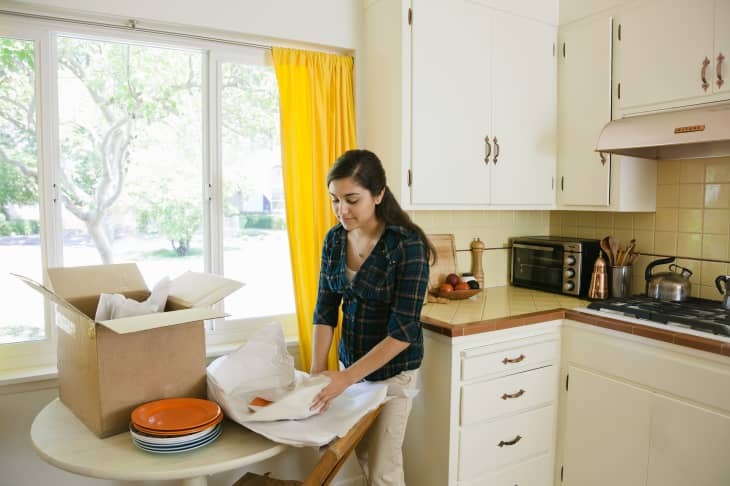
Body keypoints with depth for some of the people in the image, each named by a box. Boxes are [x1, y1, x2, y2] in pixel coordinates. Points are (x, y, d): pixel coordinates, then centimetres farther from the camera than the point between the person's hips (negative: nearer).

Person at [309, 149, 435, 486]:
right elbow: (325, 310, -3)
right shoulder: (335, 239, -5)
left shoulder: (408, 244, -23)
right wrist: (317, 371, -13)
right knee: (363, 457, 19)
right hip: (350, 363, 5)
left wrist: (345, 378, -27)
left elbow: (402, 331, -24)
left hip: (392, 369, -5)